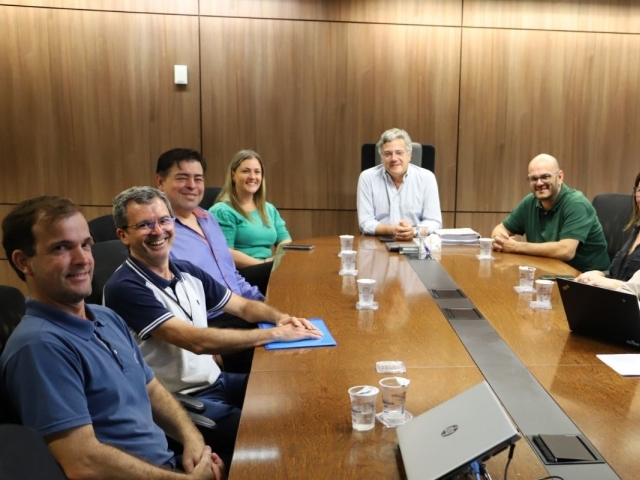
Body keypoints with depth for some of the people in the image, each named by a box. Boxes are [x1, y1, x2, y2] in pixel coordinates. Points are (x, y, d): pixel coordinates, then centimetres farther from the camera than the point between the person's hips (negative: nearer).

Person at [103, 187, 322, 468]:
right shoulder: (125, 287, -20)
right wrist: (275, 333, -22)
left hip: (216, 380, 8)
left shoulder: (187, 272, 5)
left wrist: (280, 317, -11)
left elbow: (243, 307, 12)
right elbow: (197, 341, -26)